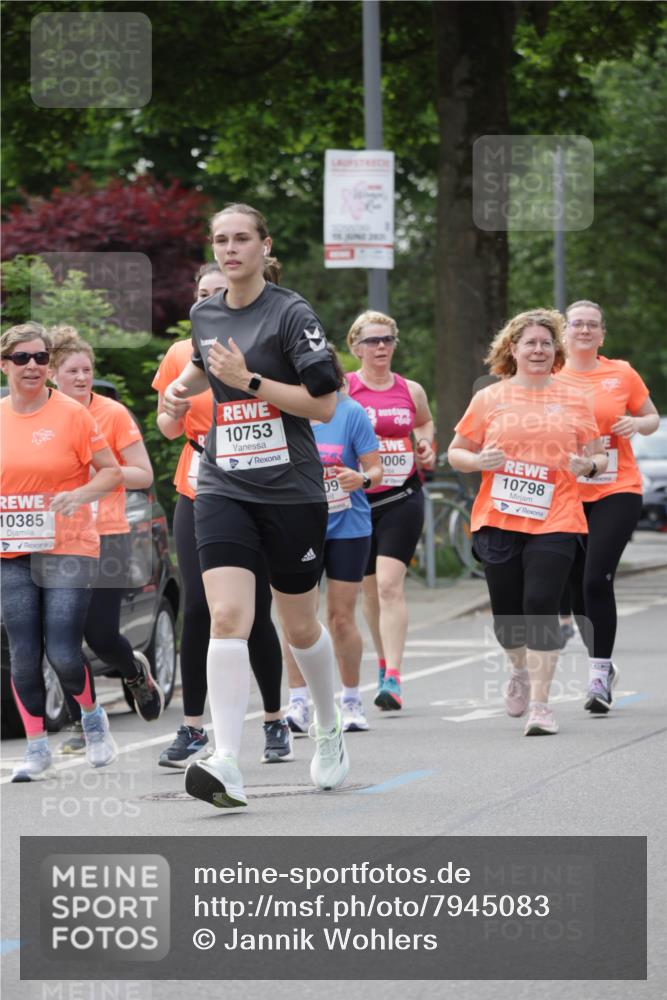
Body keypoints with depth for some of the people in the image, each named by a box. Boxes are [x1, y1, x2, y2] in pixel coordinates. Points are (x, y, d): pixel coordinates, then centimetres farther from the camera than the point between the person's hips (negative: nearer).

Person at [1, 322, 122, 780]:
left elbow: (111, 471, -3)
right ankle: (38, 750, 13)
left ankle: (94, 718, 20)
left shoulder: (71, 414, -6)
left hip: (67, 550, -3)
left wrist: (80, 494, -20)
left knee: (64, 655, -10)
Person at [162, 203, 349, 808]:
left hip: (292, 490, -3)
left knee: (300, 627, 10)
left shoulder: (291, 313, -9)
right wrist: (183, 388, 12)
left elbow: (325, 405, -14)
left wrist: (249, 380, -18)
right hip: (224, 488, 3)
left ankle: (329, 731, 39)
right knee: (227, 618, -16)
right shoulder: (205, 314, 9)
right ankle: (227, 767, -23)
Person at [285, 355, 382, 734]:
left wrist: (362, 479, -27)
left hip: (347, 528, -2)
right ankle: (299, 703, -4)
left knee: (341, 617, 3)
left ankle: (352, 702, 17)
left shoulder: (351, 413, -7)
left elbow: (376, 469, -7)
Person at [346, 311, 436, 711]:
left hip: (402, 497, -1)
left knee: (390, 584, -15)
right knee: (370, 588, 12)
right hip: (358, 496, 1)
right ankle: (384, 662, 35)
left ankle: (393, 678, -21)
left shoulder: (411, 391, 7)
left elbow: (426, 422, 26)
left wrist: (427, 446, 7)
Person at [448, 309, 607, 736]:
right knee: (507, 614, 6)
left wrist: (588, 465, -11)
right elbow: (456, 452, 12)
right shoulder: (489, 399, 7)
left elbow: (598, 456, 12)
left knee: (541, 607, -14)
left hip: (555, 522, -1)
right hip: (498, 520, 1)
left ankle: (540, 703, -9)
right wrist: (478, 461, -9)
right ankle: (522, 669, 38)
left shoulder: (573, 400, 8)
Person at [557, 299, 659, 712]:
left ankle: (600, 674, -10)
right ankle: (602, 664, 27)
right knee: (576, 586, 6)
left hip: (617, 492, -2)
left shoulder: (622, 374, 2)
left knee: (597, 579, -16)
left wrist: (637, 423, -9)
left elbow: (653, 419, 12)